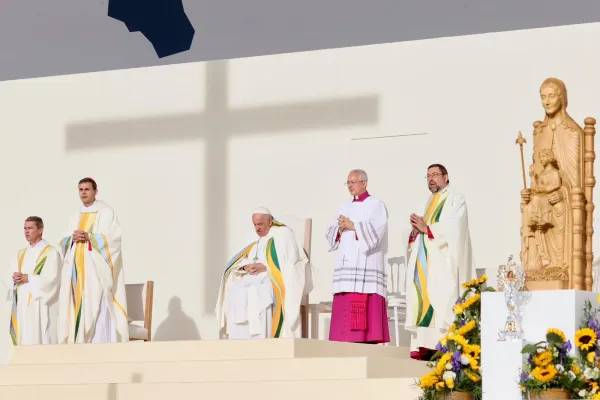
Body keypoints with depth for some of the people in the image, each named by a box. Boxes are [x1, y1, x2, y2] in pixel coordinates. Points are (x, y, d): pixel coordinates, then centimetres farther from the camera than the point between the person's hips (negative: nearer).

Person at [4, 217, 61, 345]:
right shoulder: (20, 254, 19)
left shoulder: (51, 252, -1)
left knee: (39, 339, -12)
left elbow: (51, 278, -13)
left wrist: (28, 278, -13)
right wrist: (14, 279, -11)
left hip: (40, 305, -6)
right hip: (21, 304, 6)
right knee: (23, 338, 1)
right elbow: (8, 278, 12)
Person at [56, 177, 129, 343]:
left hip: (97, 268, -6)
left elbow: (113, 237, -10)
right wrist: (73, 238, -6)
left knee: (98, 309, -14)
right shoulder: (76, 217, 20)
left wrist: (89, 237, -17)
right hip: (77, 269, 6)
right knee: (78, 309, -1)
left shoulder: (106, 212, 1)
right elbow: (64, 242, 16)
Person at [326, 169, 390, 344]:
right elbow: (331, 233, 14)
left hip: (366, 264, -6)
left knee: (366, 308, -13)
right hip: (346, 263, 6)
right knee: (345, 309, -2)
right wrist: (340, 229, -6)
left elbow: (374, 231, -12)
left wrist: (352, 226, -11)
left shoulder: (376, 205, 3)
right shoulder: (345, 206, 21)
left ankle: (369, 342, -15)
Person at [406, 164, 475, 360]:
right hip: (425, 261, 7)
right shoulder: (429, 203, 25)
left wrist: (426, 228, -11)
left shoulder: (455, 199, 3)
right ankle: (425, 346, -8)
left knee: (443, 302, -15)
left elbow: (453, 228, -12)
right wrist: (416, 230, -2)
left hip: (443, 261, -7)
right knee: (423, 301, -3)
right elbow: (420, 231, 20)